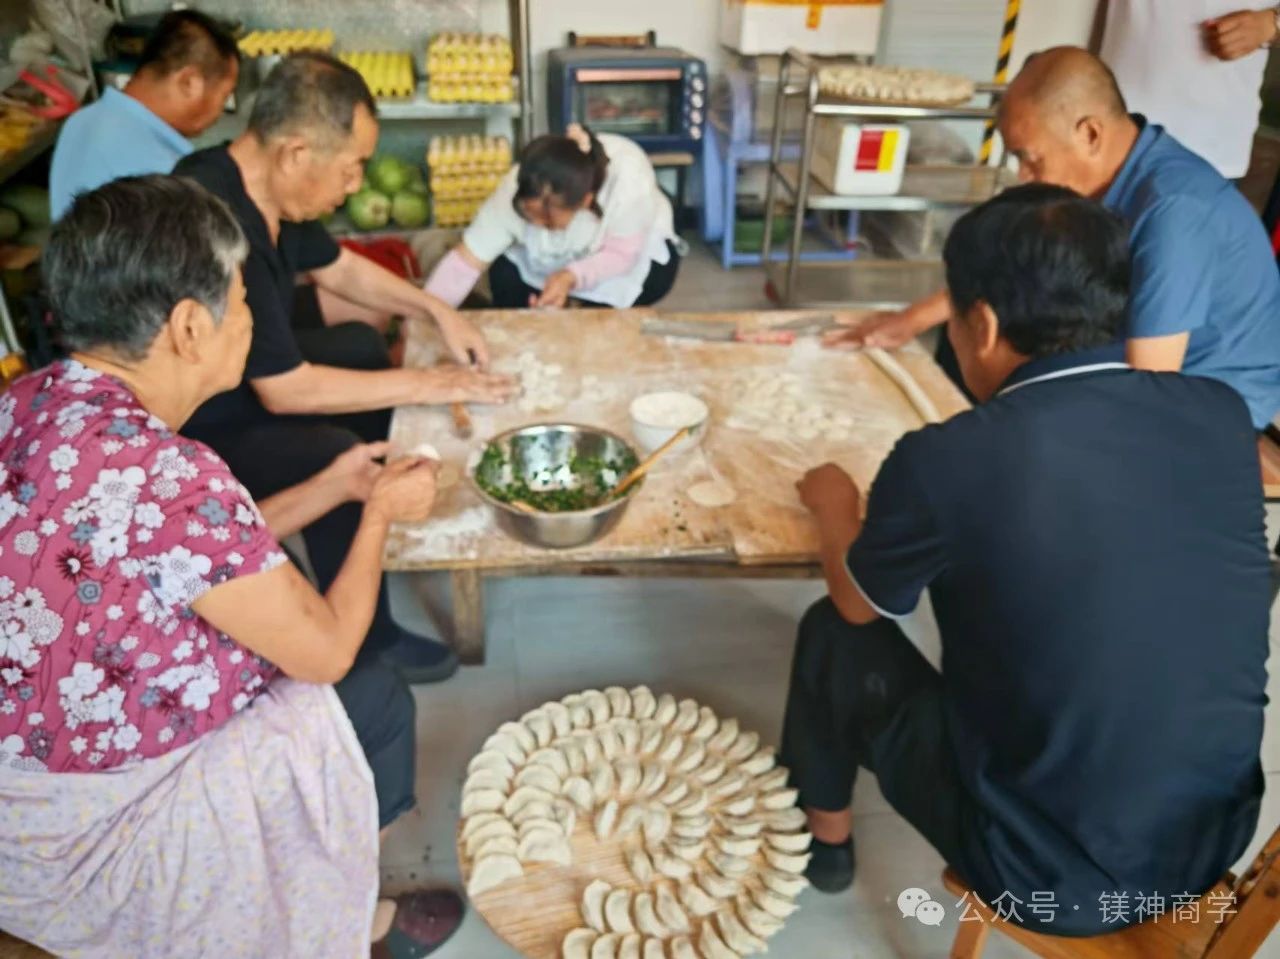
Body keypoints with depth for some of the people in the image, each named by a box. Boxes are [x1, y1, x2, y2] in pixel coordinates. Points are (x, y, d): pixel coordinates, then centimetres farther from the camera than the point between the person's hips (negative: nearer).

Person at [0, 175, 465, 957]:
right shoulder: (168, 475, -34)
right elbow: (325, 650, -19)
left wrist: (333, 487, 7)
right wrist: (381, 511, -5)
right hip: (92, 831, -8)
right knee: (375, 699, 7)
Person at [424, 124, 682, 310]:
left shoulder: (629, 178, -43)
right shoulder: (514, 192, -35)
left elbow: (621, 255, -30)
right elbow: (463, 263, -33)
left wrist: (572, 277, -47)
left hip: (638, 248, -1)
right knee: (505, 278, -21)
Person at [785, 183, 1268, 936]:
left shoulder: (947, 460, -25)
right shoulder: (1222, 414, -10)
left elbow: (858, 603, -3)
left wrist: (834, 504, 16)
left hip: (1045, 872, -5)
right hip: (1215, 842, 6)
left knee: (834, 634, 14)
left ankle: (824, 838, 38)